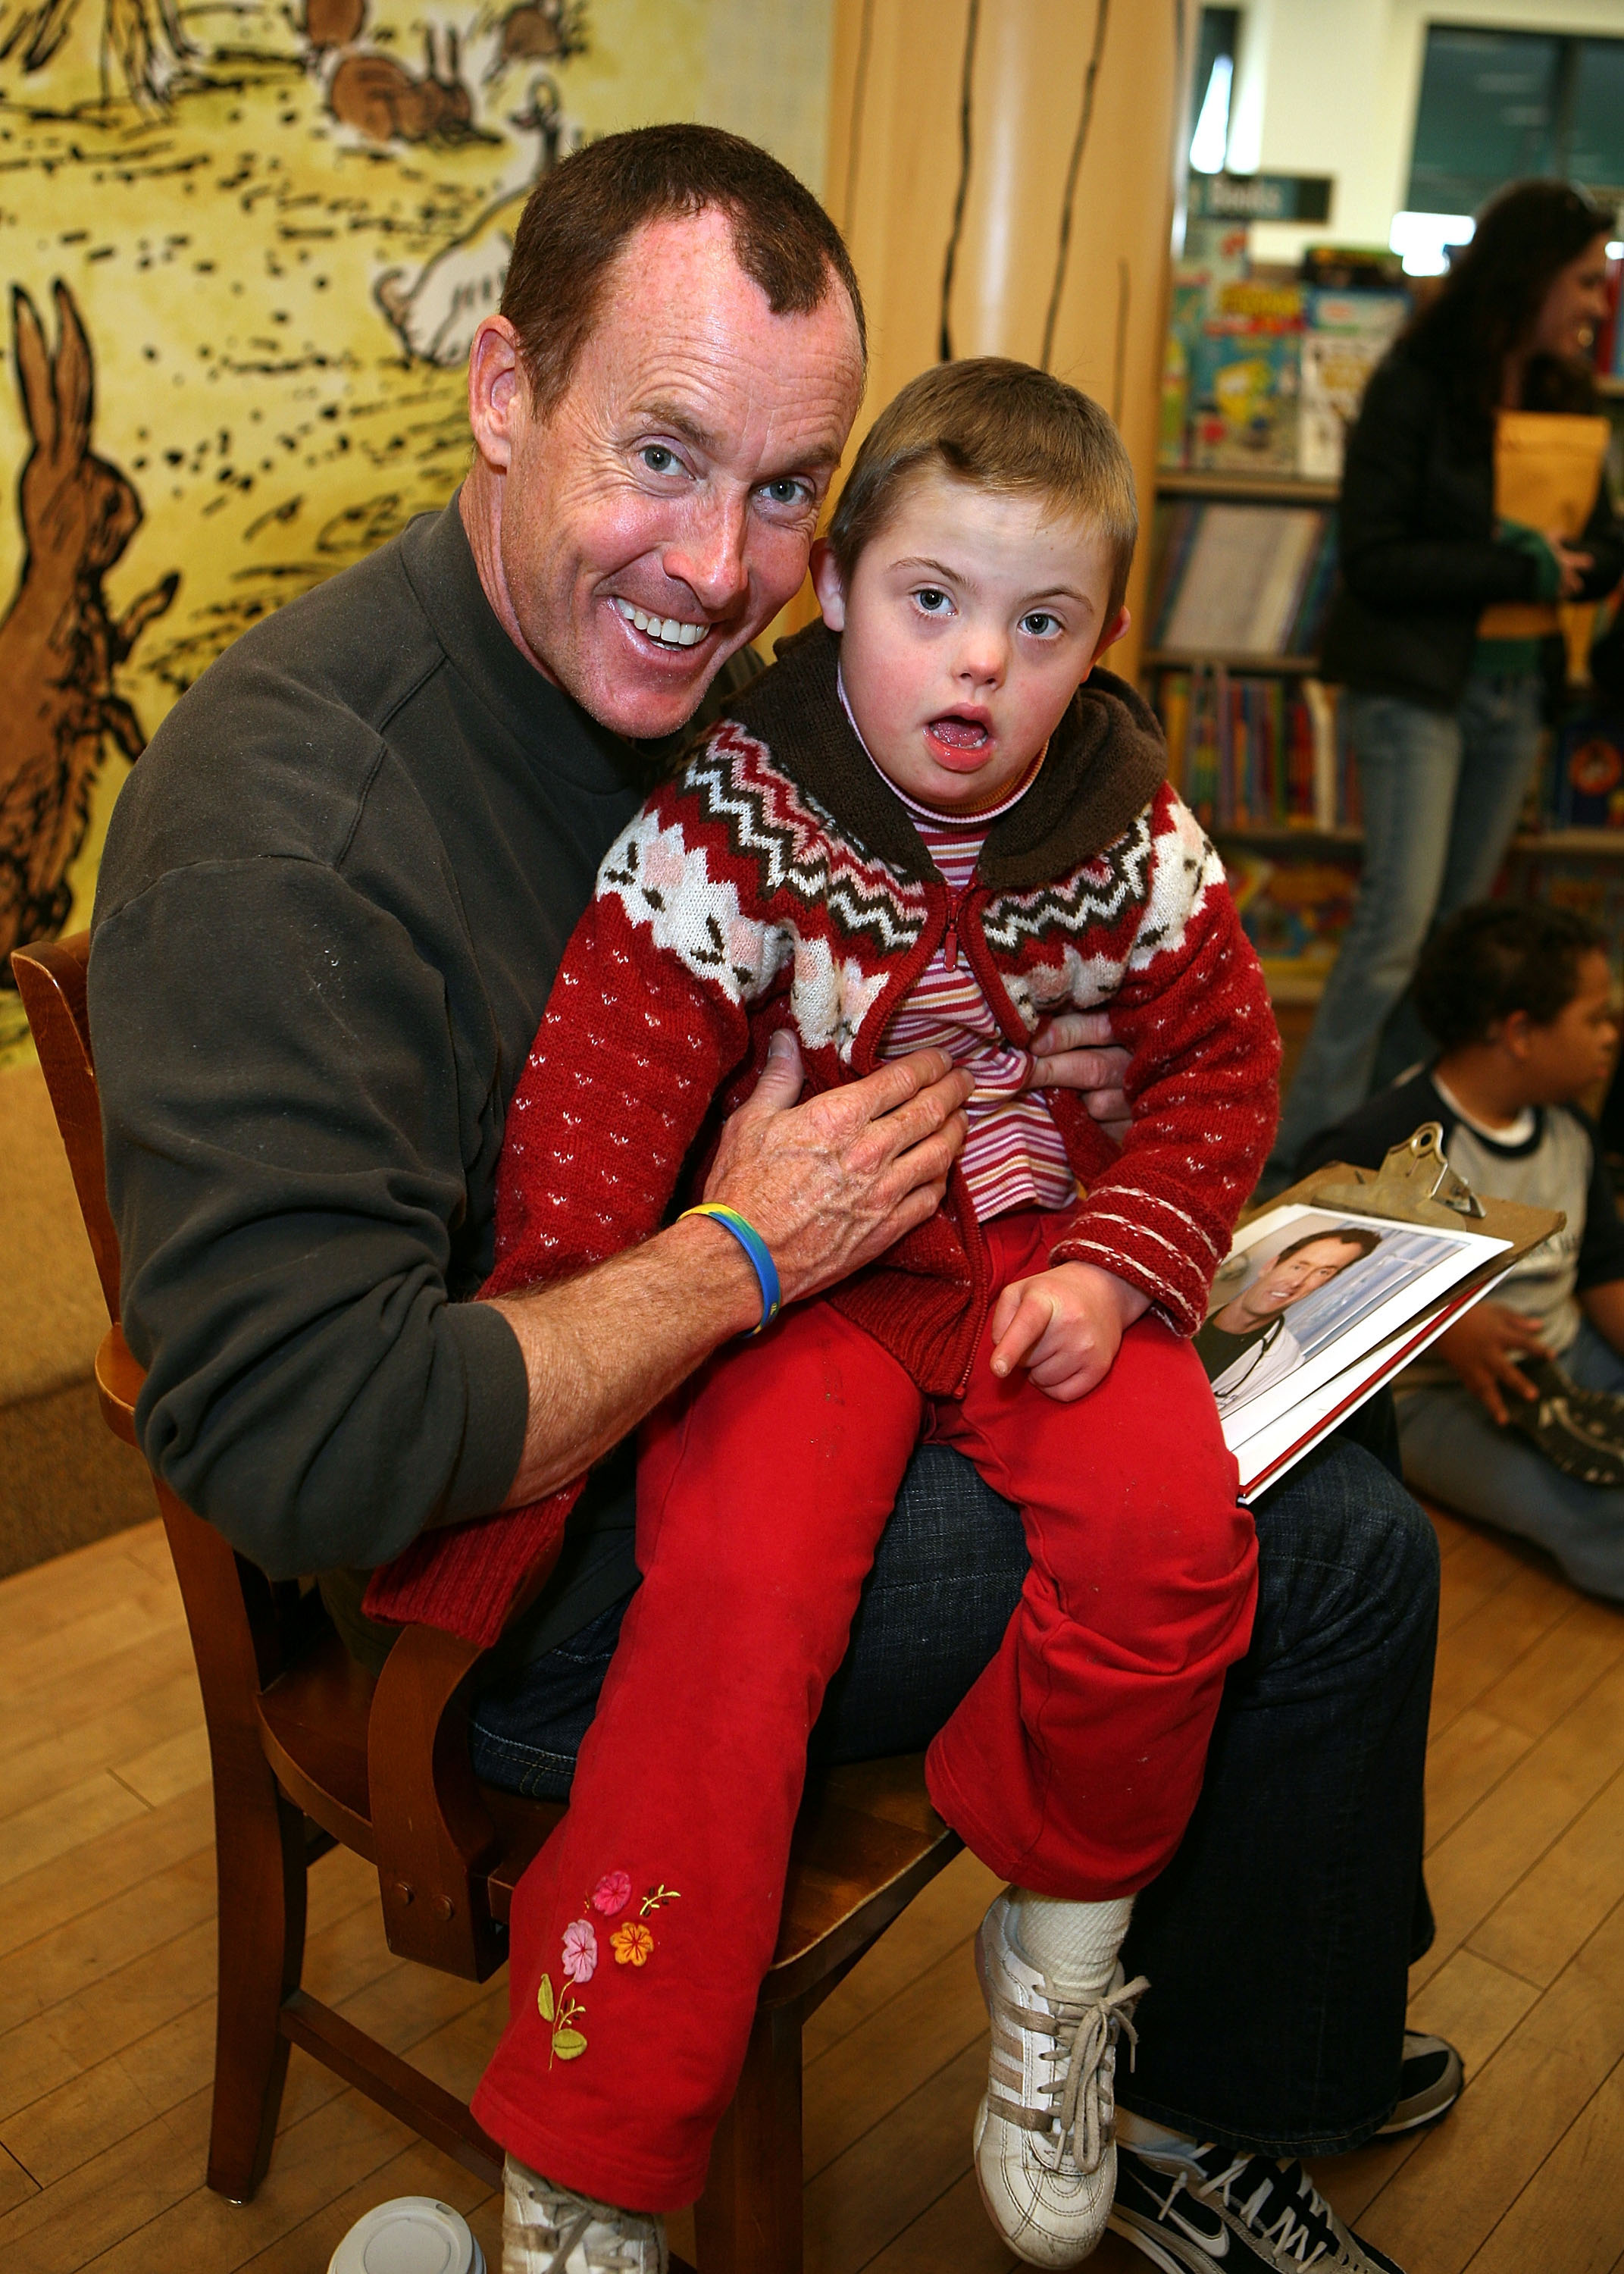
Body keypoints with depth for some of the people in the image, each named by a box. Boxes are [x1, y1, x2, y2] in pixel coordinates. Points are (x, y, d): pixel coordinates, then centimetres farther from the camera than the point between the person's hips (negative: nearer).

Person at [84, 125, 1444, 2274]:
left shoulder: (661, 654, 1)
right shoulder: (282, 833, -27)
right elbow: (305, 1447, -32)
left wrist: (1018, 1067, -4)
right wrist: (745, 1254, -23)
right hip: (523, 1584, -9)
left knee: (1312, 1397, 17)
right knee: (1338, 1559, -10)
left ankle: (1258, 2065, 37)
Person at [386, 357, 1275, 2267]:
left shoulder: (1128, 835, 0)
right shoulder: (731, 817, -12)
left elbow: (1219, 1056, 10)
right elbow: (601, 1091, -15)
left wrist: (1116, 1264, -6)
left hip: (1042, 1244, 4)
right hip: (796, 1269, -3)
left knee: (1168, 1530, -23)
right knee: (740, 1580, -27)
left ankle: (1057, 1977, 6)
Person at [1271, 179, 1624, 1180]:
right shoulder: (1415, 388, -8)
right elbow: (1374, 559, -14)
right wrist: (1519, 570, -17)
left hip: (1517, 693, 7)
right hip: (1421, 686, -6)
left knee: (1459, 925, 8)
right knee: (1401, 919, -12)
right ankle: (1305, 1161, -6)